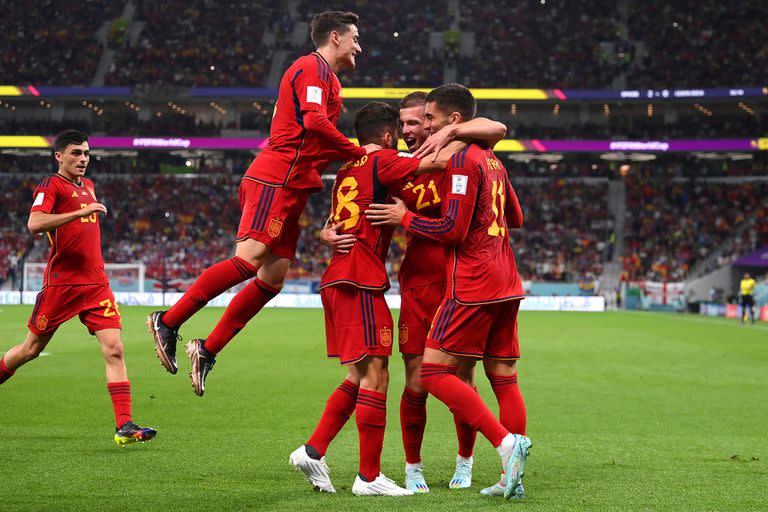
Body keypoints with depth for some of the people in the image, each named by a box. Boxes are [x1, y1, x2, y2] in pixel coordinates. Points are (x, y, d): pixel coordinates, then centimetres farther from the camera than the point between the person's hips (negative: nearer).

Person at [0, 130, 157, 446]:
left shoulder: (88, 186, 18)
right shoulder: (51, 186, -5)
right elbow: (34, 223, -23)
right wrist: (82, 211, -27)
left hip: (96, 283, 6)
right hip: (61, 283, -5)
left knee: (114, 349, -8)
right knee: (31, 349, 7)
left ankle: (124, 426, -13)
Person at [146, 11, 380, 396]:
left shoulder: (324, 76, 26)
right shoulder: (314, 68, -6)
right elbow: (314, 122, -21)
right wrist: (360, 153, -16)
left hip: (291, 187, 10)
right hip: (276, 179, -10)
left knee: (273, 277, 3)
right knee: (248, 259, -19)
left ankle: (207, 350, 6)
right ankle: (168, 322, -12)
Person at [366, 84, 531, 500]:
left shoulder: (462, 159, -10)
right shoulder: (491, 160, 18)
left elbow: (453, 230, -15)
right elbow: (516, 218, 28)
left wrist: (405, 218, -5)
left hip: (473, 286, -9)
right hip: (506, 283, 9)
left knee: (434, 370, -8)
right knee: (504, 378, 7)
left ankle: (506, 442, -18)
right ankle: (512, 478, 6)